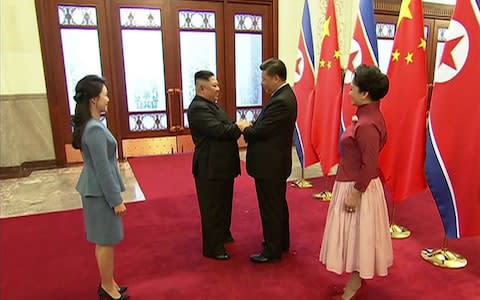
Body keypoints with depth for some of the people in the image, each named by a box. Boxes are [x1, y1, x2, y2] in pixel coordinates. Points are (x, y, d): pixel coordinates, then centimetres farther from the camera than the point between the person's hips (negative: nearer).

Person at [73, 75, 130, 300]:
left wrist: (114, 194, 19)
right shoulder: (95, 129, -24)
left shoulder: (90, 124, 7)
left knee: (104, 240, 19)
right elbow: (102, 169, -22)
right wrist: (116, 200, -15)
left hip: (96, 189, 10)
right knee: (106, 241, 5)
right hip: (101, 192, -10)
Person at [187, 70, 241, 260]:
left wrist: (238, 128, -6)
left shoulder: (212, 104, 13)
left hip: (222, 166, 10)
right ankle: (212, 248, 18)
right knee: (212, 208, 3)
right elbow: (219, 130, -28)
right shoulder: (198, 108, -19)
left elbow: (225, 127, 13)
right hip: (210, 168, -10)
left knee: (224, 204, 24)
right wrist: (240, 128, -14)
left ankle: (223, 235, 43)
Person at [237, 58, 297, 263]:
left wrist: (245, 128, -6)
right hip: (277, 162, 10)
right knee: (279, 204, 22)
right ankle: (282, 242, 39)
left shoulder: (280, 101, -24)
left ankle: (272, 251, 18)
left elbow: (260, 132, -24)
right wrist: (251, 126, -2)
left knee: (270, 208, 3)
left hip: (270, 164, -10)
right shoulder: (285, 95, 8)